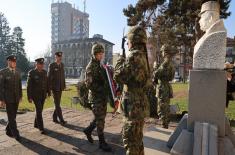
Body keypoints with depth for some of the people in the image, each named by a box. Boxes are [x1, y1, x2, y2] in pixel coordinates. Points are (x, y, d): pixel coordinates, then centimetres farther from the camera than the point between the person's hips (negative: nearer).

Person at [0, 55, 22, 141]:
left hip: (16, 98, 5)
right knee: (11, 117, -3)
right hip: (8, 98, -5)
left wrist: (20, 96, 10)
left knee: (13, 116, 13)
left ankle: (8, 131, 31)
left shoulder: (17, 72, 7)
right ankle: (16, 134, 4)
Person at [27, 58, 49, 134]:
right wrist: (29, 97, -15)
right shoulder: (31, 72, -14)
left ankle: (36, 124, 33)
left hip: (43, 94, 6)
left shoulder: (44, 72, 3)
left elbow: (46, 83, 10)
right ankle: (41, 128, -3)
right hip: (35, 94, -5)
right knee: (39, 110, -9)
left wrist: (48, 92, 9)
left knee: (40, 109, 15)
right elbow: (29, 86, -14)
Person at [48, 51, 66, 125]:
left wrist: (64, 85, 11)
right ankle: (61, 120, -5)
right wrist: (49, 88, -12)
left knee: (57, 103, 11)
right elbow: (49, 77, -10)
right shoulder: (51, 65, -10)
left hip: (60, 87, 6)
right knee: (57, 104, -7)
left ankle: (55, 118, 23)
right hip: (54, 87, -6)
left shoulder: (62, 64, 9)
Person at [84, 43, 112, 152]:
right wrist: (102, 89, -20)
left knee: (101, 118, 17)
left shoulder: (102, 65, 13)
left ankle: (88, 130, 37)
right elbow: (89, 84, -18)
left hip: (104, 97, 8)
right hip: (96, 97, -8)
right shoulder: (90, 67, -12)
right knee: (100, 120, -1)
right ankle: (102, 142, 13)